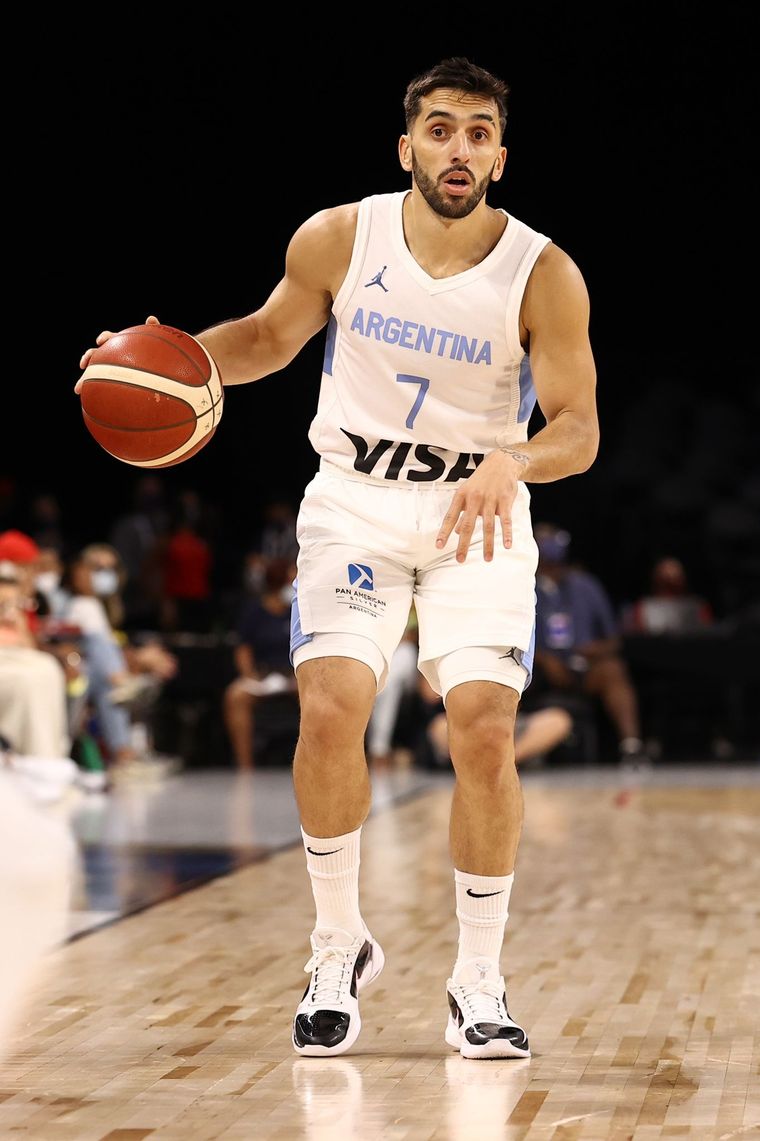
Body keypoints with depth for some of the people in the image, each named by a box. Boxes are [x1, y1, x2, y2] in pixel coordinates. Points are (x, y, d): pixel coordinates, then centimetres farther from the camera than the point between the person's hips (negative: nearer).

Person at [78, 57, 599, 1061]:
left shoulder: (543, 273, -14)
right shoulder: (338, 238, -7)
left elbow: (578, 431, -14)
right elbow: (271, 337, 11)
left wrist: (510, 465, -36)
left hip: (480, 512, -1)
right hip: (354, 499, 1)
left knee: (484, 729, -15)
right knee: (330, 710, -16)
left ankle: (479, 981, 2)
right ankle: (340, 947, 6)